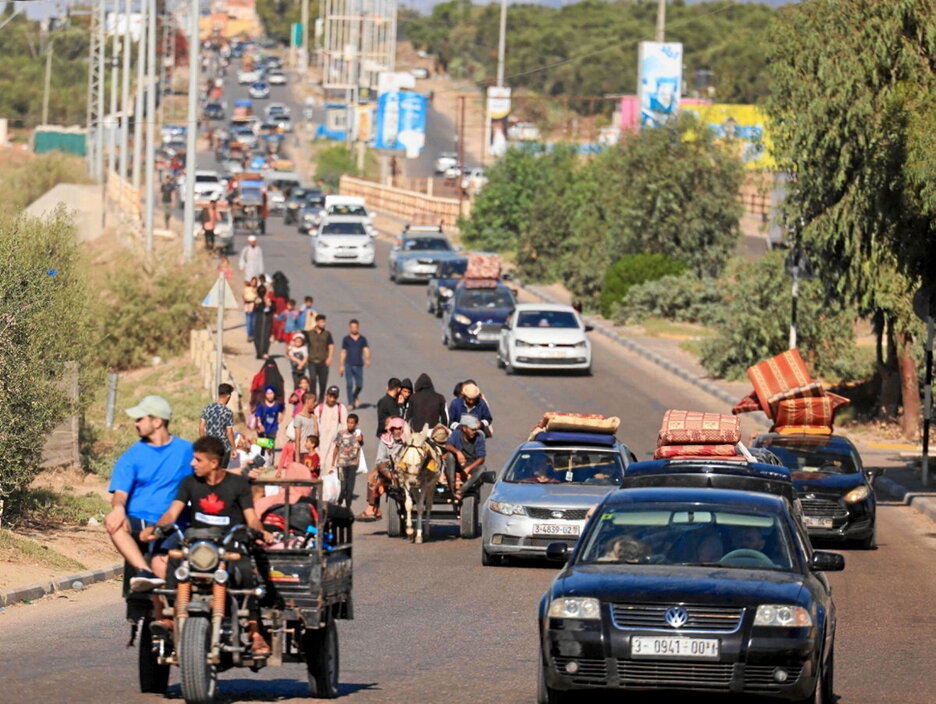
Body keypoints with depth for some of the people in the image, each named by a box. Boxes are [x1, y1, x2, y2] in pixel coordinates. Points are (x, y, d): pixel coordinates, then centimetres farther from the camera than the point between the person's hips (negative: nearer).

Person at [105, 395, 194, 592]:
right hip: (137, 522, 0)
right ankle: (146, 573, -46)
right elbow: (120, 492, -4)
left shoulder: (186, 450, 11)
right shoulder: (132, 456, 10)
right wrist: (118, 507, -26)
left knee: (160, 562, -30)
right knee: (112, 522, -35)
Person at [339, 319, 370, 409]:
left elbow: (366, 350, -2)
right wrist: (341, 366, 6)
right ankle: (350, 403, -3)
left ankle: (355, 398, 31)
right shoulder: (346, 339, 6)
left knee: (359, 385, 3)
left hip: (359, 365, 1)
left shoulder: (362, 339, 7)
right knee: (350, 384, -7)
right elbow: (343, 353, 9)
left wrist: (367, 359, -22)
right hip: (349, 365, -1)